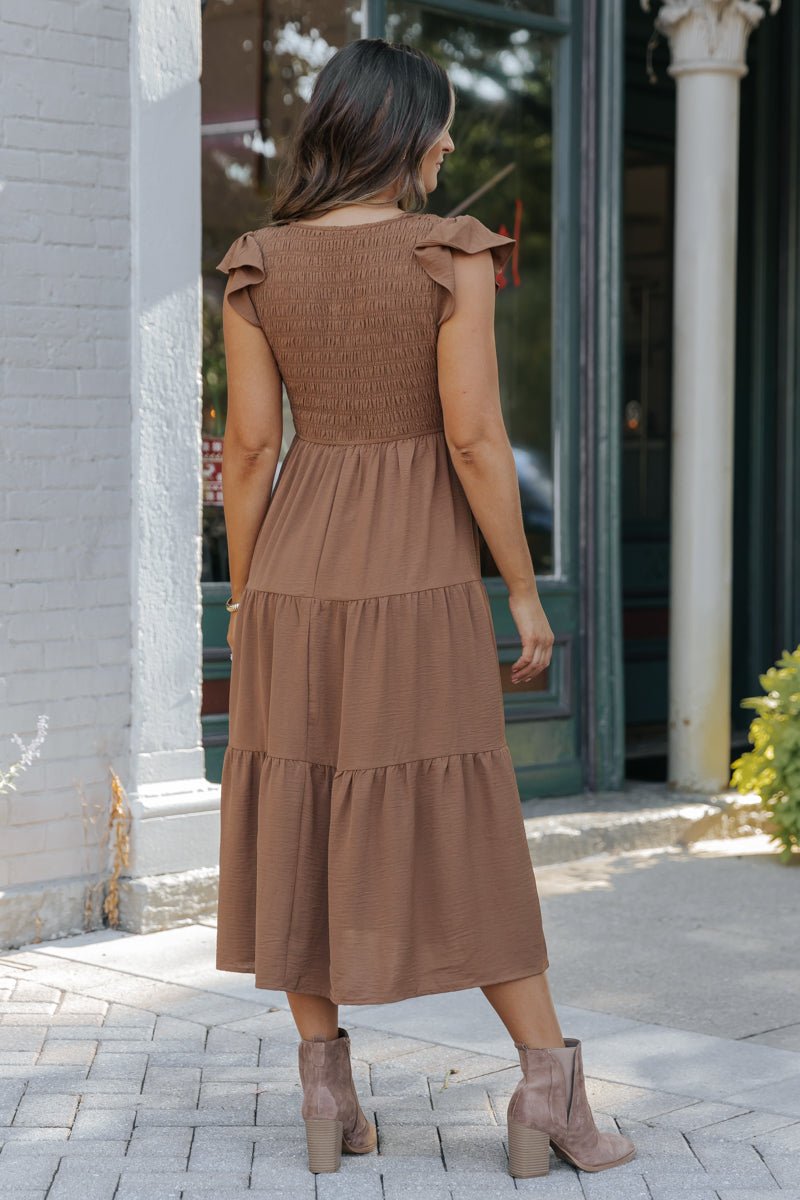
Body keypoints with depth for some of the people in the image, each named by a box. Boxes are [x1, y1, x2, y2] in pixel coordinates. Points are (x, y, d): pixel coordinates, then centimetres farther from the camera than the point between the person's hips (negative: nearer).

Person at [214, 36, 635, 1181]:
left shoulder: (259, 266, 1)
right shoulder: (452, 256, -9)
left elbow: (249, 448, 0)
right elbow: (475, 439, -13)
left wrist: (243, 602, 8)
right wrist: (524, 591, -5)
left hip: (295, 572, 3)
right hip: (420, 583, -3)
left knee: (302, 828, 9)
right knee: (464, 839, 4)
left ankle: (327, 1094, 11)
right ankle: (550, 1086, 4)